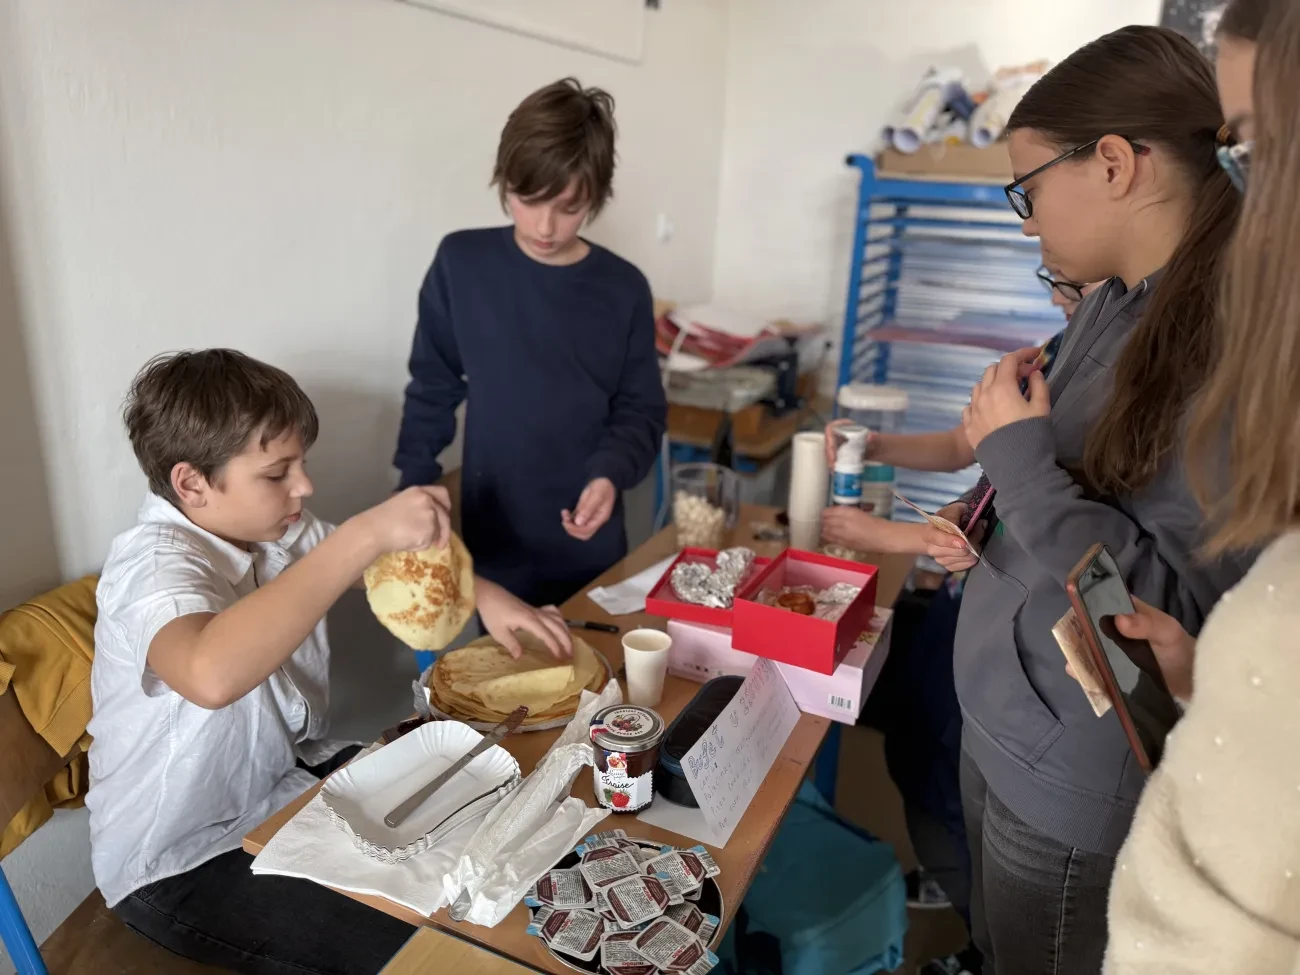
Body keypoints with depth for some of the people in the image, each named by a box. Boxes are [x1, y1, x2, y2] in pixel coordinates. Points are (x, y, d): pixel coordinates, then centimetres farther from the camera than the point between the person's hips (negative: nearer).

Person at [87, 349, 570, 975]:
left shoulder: (278, 526, -3)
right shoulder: (151, 565, -26)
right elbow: (211, 674, -49)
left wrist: (484, 595, -9)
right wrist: (367, 533, -47)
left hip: (287, 778, 7)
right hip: (179, 865, -7)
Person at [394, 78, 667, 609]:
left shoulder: (623, 288, -6)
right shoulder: (461, 263, -6)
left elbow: (641, 410, 0)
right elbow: (432, 390, 3)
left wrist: (611, 474, -19)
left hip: (591, 545, 1)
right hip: (495, 542, 0)